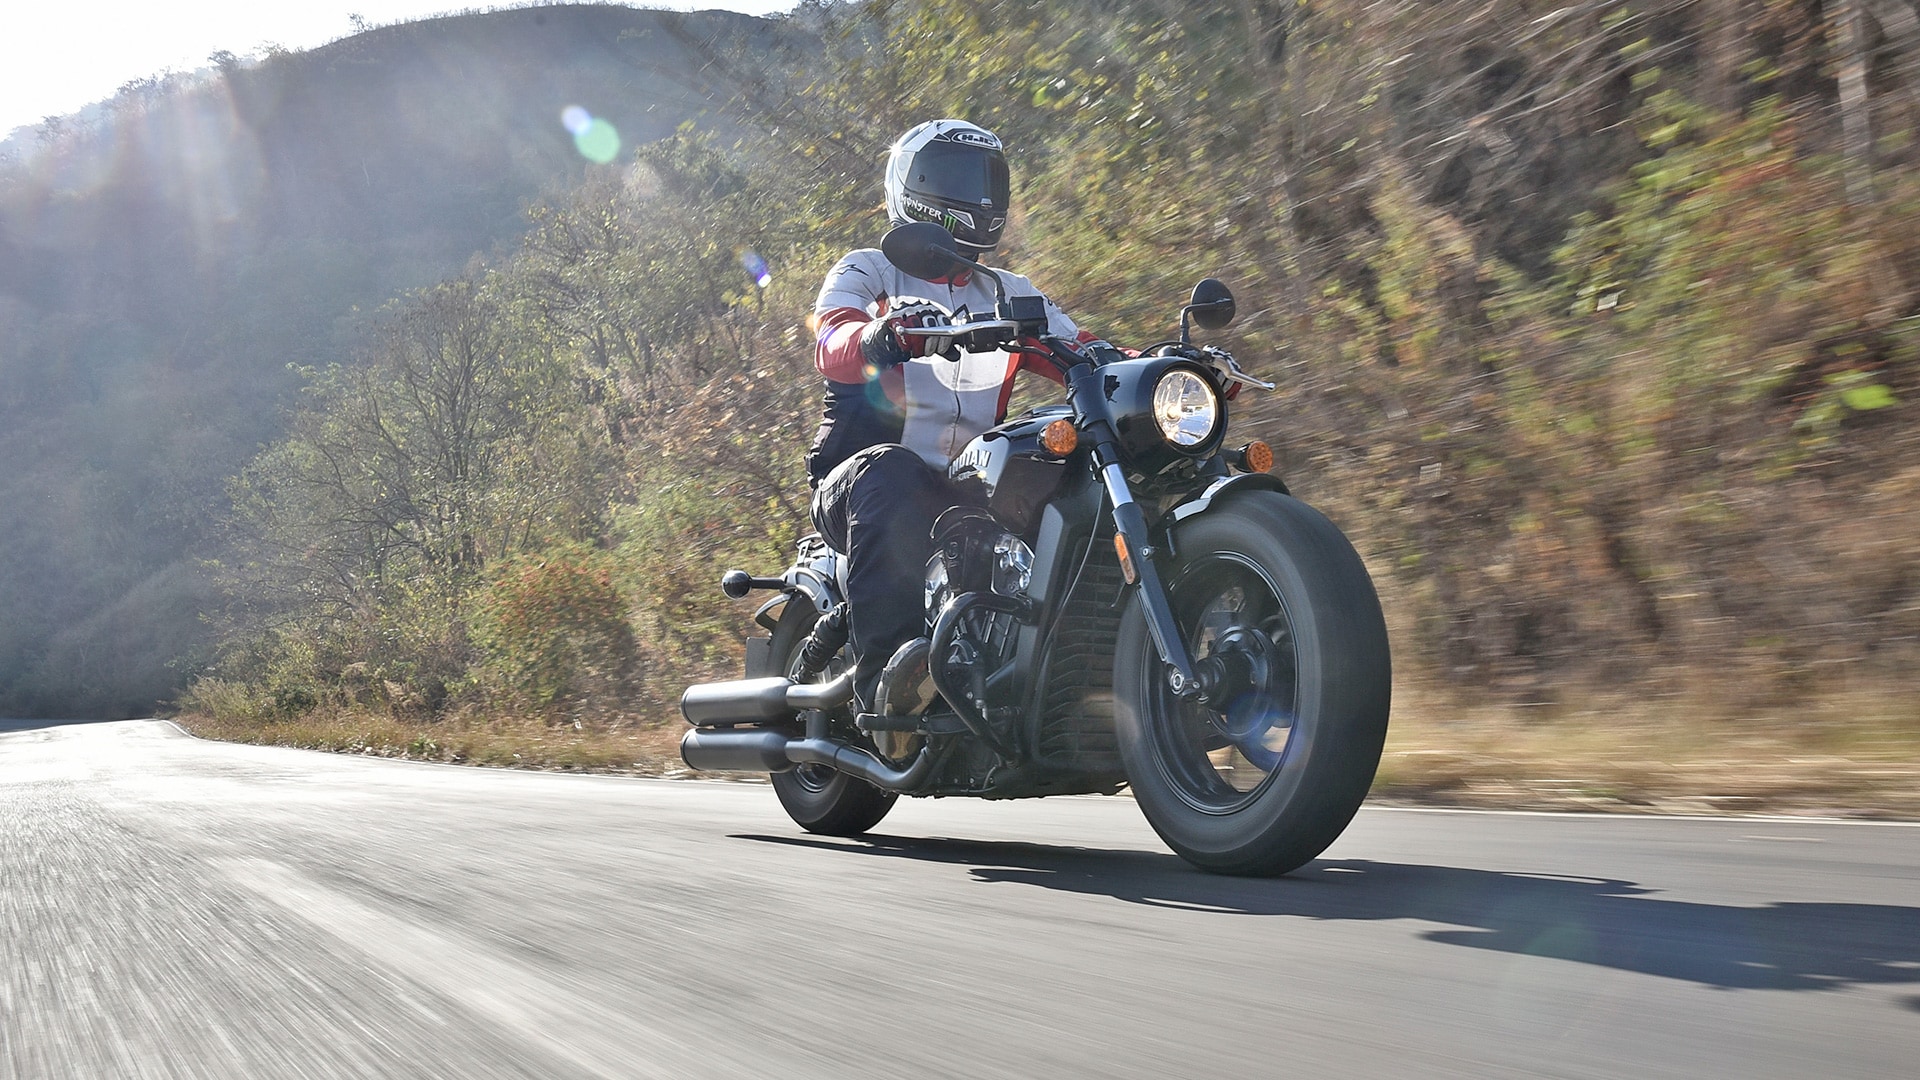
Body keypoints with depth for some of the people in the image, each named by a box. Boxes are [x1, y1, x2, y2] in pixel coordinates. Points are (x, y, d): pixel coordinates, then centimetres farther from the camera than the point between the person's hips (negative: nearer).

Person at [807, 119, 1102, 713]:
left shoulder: (1012, 295, 25)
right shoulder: (866, 272, 10)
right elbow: (831, 345, -12)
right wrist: (885, 333, -37)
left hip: (972, 495, 4)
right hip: (855, 480, -3)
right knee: (889, 472, -39)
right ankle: (888, 682, -43)